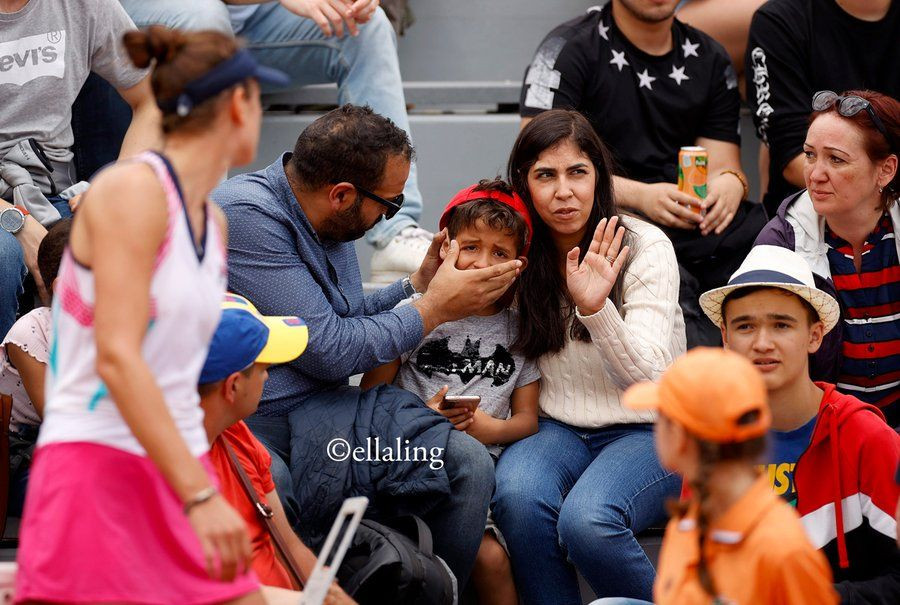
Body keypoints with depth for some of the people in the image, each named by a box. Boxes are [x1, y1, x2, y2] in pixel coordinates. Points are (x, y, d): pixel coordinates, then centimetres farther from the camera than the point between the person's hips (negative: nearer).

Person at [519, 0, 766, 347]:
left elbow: (722, 167, 15)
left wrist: (730, 183, -12)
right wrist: (640, 195, -18)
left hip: (693, 222, 5)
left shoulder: (710, 59, 18)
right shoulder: (569, 48, 2)